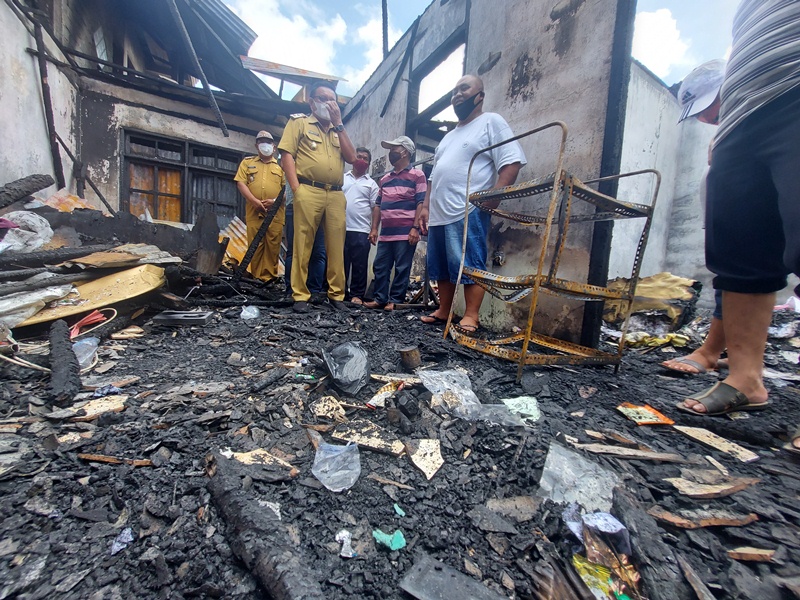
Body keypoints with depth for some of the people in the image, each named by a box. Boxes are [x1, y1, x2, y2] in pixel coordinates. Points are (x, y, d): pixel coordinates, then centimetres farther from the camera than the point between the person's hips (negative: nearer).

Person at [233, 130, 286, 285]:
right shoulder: (247, 162, 18)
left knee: (273, 246, -3)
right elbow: (240, 183, 6)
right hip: (254, 212, 1)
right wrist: (254, 201, -9)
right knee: (255, 246, -1)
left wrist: (275, 200, -10)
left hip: (275, 213, 0)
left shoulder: (280, 165, 17)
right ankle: (257, 278, 5)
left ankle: (270, 278, 3)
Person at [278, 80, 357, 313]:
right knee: (303, 245, -6)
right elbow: (286, 155, 3)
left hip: (336, 195, 4)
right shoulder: (299, 122, 15)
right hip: (309, 191, -3)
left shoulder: (338, 130, 28)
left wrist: (338, 123, 10)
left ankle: (336, 294, 6)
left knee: (336, 247, -1)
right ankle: (300, 296, -1)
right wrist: (296, 188, -11)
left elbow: (351, 157, 11)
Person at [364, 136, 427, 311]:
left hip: (405, 232, -6)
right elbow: (378, 205, 21)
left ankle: (395, 300, 6)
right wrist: (374, 229, 12)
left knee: (402, 268, -2)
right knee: (380, 267, 6)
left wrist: (415, 227, -16)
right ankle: (380, 298, 15)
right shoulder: (385, 178, 22)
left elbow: (421, 203, -6)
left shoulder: (417, 175, 3)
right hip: (386, 232, 7)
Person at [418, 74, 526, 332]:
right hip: (439, 214, 8)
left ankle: (471, 317, 0)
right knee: (441, 267, 10)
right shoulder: (449, 136, 28)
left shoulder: (491, 122, 4)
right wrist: (426, 206, 18)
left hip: (468, 213, -8)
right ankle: (443, 312, 21)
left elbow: (511, 162, -9)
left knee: (470, 266, -7)